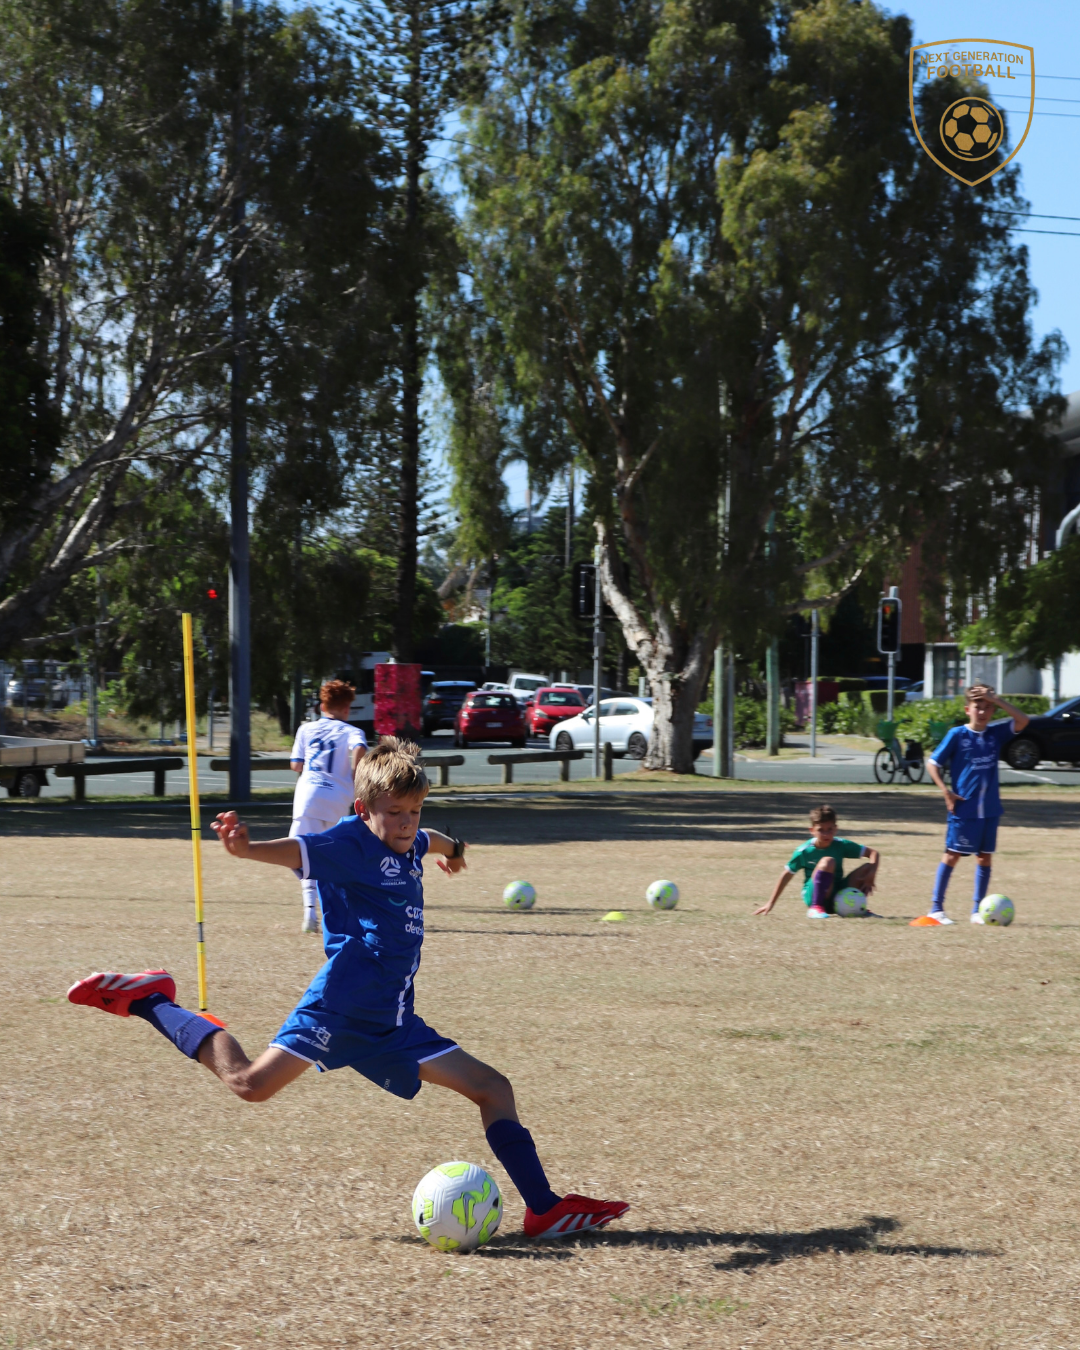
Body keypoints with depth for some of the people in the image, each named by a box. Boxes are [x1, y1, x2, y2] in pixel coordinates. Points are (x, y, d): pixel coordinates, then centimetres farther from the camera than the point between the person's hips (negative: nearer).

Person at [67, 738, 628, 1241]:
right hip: (341, 1005, -8)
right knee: (251, 1083, -15)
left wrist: (452, 848, 67)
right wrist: (247, 848, -51)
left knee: (493, 1089, 2)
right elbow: (298, 850, -29)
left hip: (392, 1022, 8)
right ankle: (149, 1000, 3)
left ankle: (544, 1209, 5)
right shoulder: (351, 842, -9)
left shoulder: (410, 845, 17)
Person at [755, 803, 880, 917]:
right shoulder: (804, 851, -10)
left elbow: (874, 853, 0)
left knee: (868, 867, -11)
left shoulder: (841, 845, -4)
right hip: (812, 896, -4)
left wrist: (872, 873, -19)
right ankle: (815, 908, -29)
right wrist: (770, 903, 3)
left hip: (838, 897, 4)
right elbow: (787, 875, 1)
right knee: (827, 861, -31)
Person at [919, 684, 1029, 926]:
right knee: (953, 855, -1)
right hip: (964, 808, -4)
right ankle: (936, 908, 4)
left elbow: (1022, 721, -9)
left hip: (990, 808, 4)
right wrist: (946, 791, -10)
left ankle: (977, 910, 14)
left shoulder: (996, 733, 4)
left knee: (985, 857, 7)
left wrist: (996, 700, -14)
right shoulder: (957, 735, -5)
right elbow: (933, 763, -1)